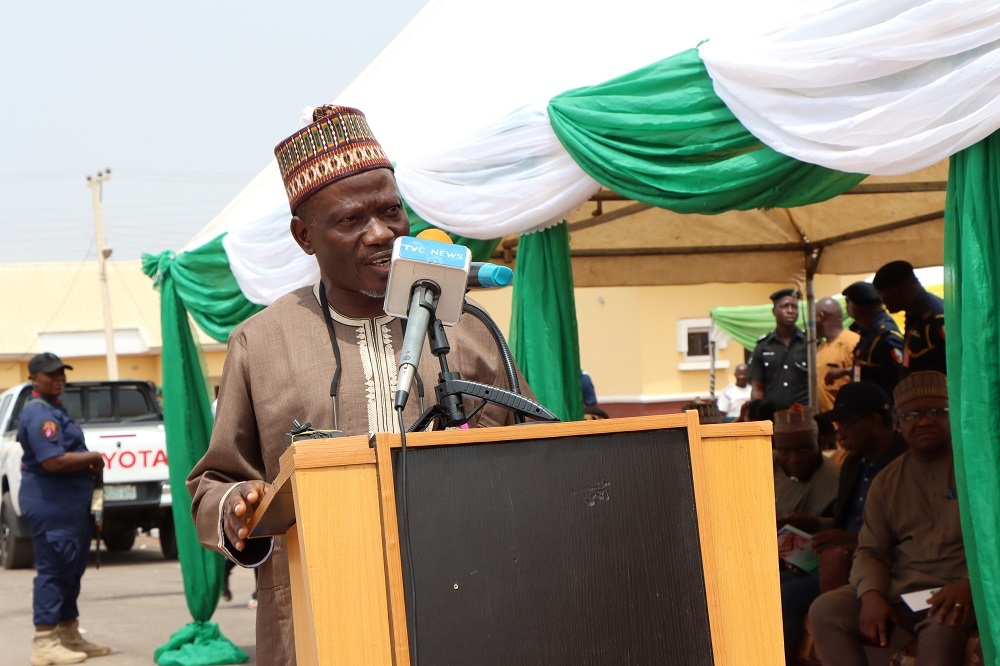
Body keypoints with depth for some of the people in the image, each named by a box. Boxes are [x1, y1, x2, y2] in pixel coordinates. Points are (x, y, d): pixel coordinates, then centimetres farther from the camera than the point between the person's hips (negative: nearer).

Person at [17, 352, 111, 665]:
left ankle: (69, 636, 25)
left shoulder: (54, 410, 18)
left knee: (71, 570, 16)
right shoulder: (39, 414, -16)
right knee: (53, 569, -8)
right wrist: (93, 458, -13)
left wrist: (88, 464, 9)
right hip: (51, 505, -11)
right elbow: (53, 461, -25)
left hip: (70, 503, 11)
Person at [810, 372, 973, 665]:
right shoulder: (887, 481, 18)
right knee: (825, 610, -16)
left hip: (962, 590, -5)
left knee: (944, 622, -39)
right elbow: (871, 550, 14)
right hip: (901, 589, 5)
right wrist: (871, 594, -9)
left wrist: (968, 585, -23)